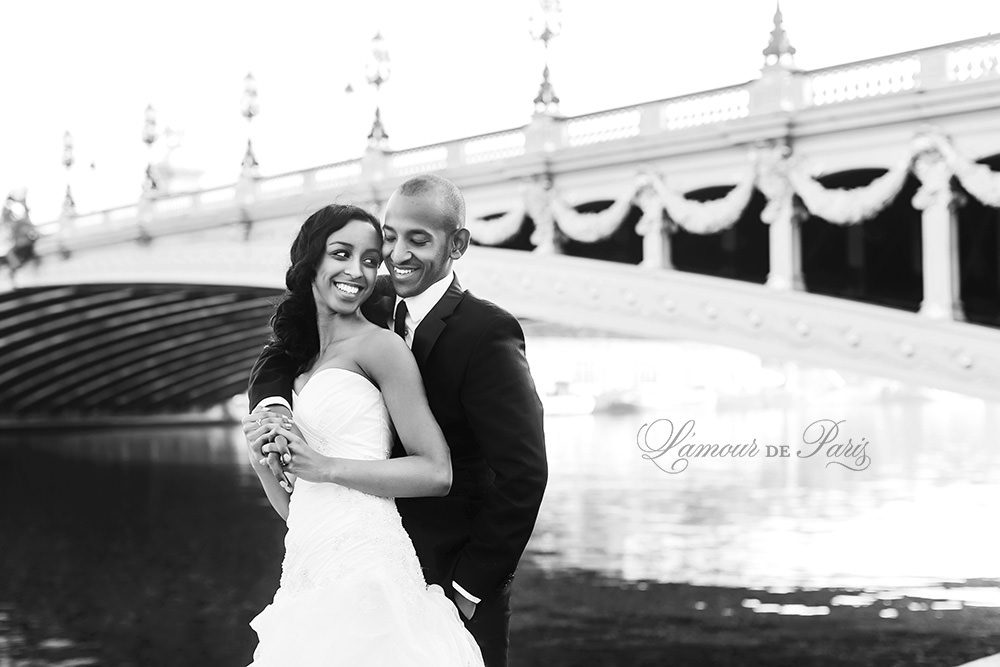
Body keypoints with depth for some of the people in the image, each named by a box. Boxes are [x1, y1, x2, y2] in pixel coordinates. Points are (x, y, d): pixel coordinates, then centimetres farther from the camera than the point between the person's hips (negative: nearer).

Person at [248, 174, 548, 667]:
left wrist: (468, 588, -16)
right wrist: (273, 410, -20)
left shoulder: (487, 332, -17)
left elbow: (523, 473, -20)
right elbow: (279, 358, 4)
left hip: (452, 580, -5)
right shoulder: (375, 306, 3)